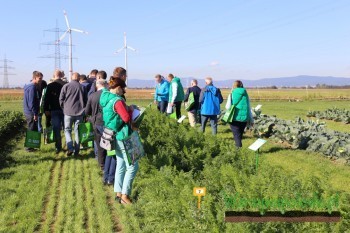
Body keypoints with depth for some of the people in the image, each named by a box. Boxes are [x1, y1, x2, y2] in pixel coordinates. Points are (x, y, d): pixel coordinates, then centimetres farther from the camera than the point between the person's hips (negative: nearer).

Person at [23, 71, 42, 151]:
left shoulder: (28, 86, 13)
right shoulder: (33, 87, -17)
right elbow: (32, 102, -22)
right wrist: (35, 114, -19)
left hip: (28, 112, 10)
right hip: (31, 113, -10)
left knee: (31, 130, 16)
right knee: (32, 130, -2)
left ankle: (30, 146, 23)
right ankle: (29, 147, 5)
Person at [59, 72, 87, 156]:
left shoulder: (66, 86, -2)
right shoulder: (82, 87, 4)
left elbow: (61, 99, 0)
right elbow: (85, 100, 10)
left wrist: (63, 108, 15)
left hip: (68, 112, -1)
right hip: (79, 112, 2)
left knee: (67, 130, 9)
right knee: (78, 131, 7)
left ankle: (70, 147, -8)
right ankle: (76, 150, 8)